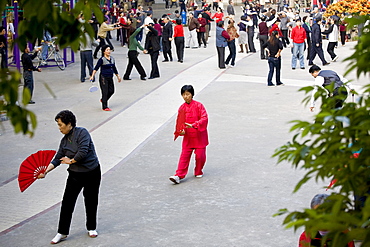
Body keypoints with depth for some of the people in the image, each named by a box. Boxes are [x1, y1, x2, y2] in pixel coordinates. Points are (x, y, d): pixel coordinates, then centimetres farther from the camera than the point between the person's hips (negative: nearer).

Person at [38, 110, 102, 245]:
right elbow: (57, 159, 4)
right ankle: (62, 232, 8)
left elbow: (83, 152, -24)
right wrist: (45, 171, -7)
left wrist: (71, 160, -9)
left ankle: (91, 228, 28)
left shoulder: (82, 132, -14)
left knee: (91, 201, 9)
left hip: (92, 174, -5)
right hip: (75, 174, 5)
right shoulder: (64, 140, 6)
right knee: (67, 202, 0)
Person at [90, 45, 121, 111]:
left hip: (110, 78, 7)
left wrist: (118, 76, 27)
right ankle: (104, 107, 6)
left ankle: (103, 100, 36)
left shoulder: (112, 59, 9)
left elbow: (114, 68, 21)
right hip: (103, 78, -7)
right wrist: (92, 76, -24)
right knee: (105, 92, -4)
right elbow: (96, 68, -13)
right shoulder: (102, 59, -11)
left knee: (111, 91, 9)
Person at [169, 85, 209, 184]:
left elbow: (204, 118, -17)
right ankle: (179, 176, -6)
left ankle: (198, 172, 28)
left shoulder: (198, 105, -10)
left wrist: (193, 125, -28)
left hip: (199, 136, -3)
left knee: (200, 155, 4)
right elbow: (179, 122, 14)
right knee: (184, 155, -2)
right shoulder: (182, 108, 4)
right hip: (187, 136, 3)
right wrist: (181, 130, -6)